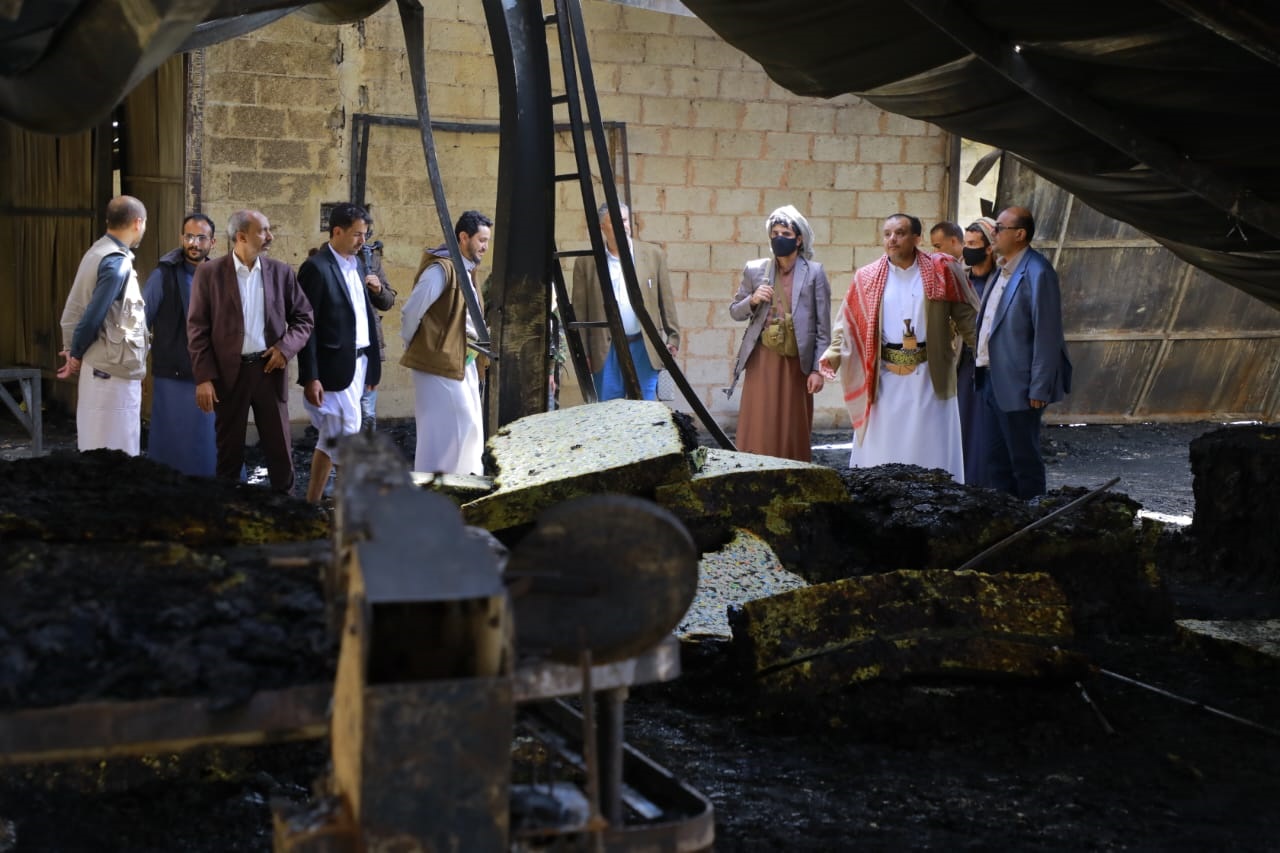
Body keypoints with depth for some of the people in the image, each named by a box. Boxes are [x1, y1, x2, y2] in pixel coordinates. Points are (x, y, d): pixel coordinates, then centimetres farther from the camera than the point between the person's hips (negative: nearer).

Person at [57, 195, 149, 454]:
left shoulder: (100, 252, 10)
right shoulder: (117, 263, -18)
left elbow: (75, 309, 12)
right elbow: (92, 317, -19)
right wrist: (76, 356, -4)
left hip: (105, 367, 9)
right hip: (114, 370, -9)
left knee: (99, 453, 15)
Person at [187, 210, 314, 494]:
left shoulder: (281, 272, 5)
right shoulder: (209, 273, -2)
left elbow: (303, 317, 11)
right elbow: (197, 329, -2)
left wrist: (286, 346, -7)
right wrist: (204, 377, -9)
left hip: (270, 369, 2)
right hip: (228, 373, -2)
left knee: (280, 450, 4)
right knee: (229, 452, 8)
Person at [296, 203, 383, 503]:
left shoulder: (359, 266, 13)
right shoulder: (316, 268, -11)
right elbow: (306, 326, -14)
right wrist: (310, 378, -17)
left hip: (358, 363, 8)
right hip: (334, 368, -8)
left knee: (331, 438, 12)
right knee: (347, 438, -4)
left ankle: (313, 500, 20)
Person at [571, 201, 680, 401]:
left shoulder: (653, 255, 6)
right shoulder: (586, 262, 3)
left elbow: (666, 301, 7)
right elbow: (579, 311, 2)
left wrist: (673, 337, 2)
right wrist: (582, 351, -2)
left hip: (643, 346, 1)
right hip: (606, 349, -1)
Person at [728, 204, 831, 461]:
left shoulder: (814, 273, 1)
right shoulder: (754, 270, 7)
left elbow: (823, 327, 0)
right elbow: (735, 312, 15)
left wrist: (817, 369, -5)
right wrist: (752, 300, -6)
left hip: (796, 363, -1)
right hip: (763, 361, 1)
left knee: (794, 433, 2)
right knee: (758, 431, -2)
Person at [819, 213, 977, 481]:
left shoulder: (940, 272, 3)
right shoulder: (868, 278, 5)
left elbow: (966, 316, 3)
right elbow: (848, 322, 4)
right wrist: (832, 357, -11)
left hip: (928, 377, -1)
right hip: (885, 380, 1)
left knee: (928, 449, 3)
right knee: (882, 452, 2)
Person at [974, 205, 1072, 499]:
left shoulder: (1037, 273, -17)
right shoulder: (1005, 270, 12)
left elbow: (1046, 334, -19)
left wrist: (1039, 389, -19)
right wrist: (981, 365, 13)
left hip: (1018, 385, -9)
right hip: (994, 381, 9)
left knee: (1024, 460, 1)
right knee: (996, 459, 15)